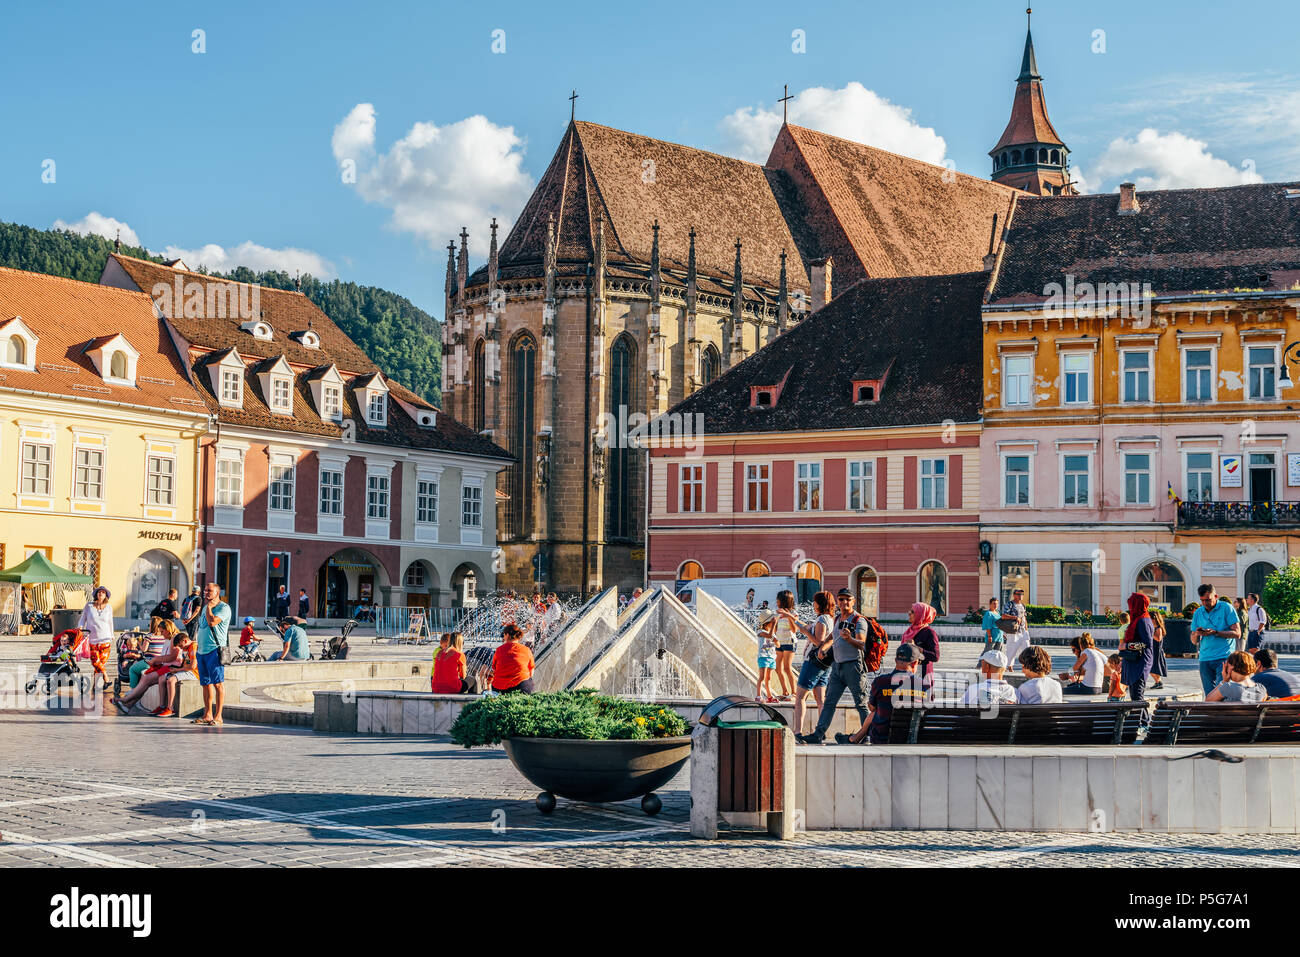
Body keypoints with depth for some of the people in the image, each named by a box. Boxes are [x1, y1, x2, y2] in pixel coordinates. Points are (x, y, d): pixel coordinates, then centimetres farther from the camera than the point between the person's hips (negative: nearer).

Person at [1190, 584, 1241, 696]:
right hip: (1205, 659, 5)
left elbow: (1237, 633, -7)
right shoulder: (1198, 613, 13)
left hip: (1224, 657, -5)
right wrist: (1196, 634, -9)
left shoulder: (1226, 608, -1)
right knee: (1209, 694, 2)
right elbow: (1194, 641, 15)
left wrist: (1215, 632, -16)